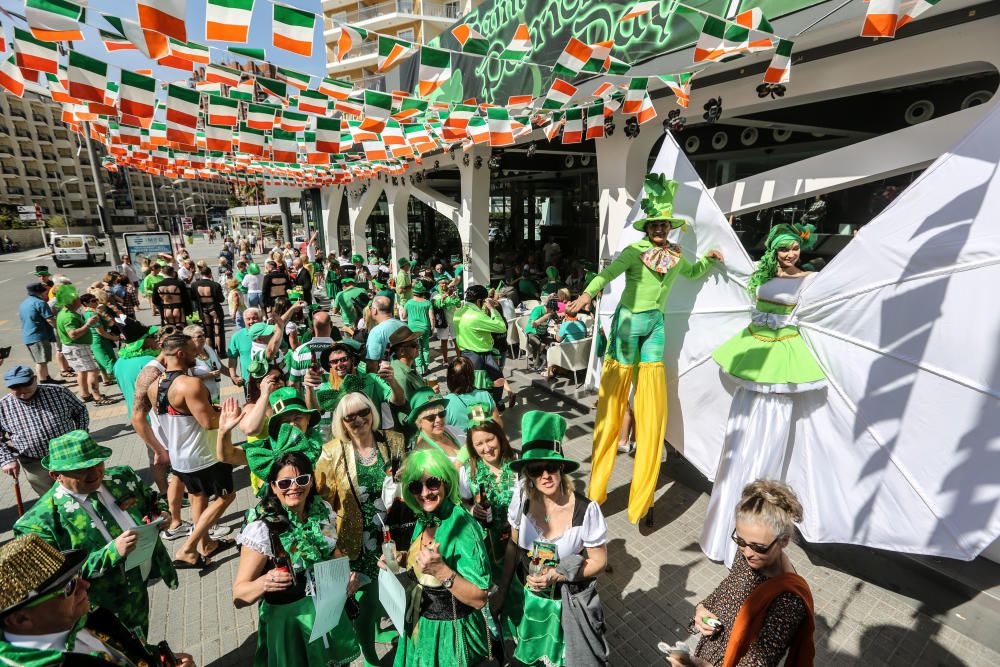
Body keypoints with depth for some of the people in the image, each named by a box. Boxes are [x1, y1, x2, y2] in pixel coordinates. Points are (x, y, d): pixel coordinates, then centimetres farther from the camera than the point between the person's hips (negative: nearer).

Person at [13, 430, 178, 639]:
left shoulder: (123, 477, -11)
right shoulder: (41, 521, -24)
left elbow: (151, 503, 5)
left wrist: (158, 516, -16)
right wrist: (112, 552, -35)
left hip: (142, 587, 5)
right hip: (104, 609, -5)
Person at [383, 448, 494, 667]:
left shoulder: (462, 525, -28)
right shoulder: (423, 520, -5)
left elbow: (479, 599, -27)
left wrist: (442, 571, -39)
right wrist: (403, 558, -6)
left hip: (450, 633, -6)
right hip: (420, 626, 7)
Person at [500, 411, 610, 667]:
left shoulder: (586, 511, -28)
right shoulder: (521, 500, -20)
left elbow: (599, 562, -15)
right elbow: (513, 545, -3)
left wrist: (557, 576, -25)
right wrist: (502, 590, 2)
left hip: (570, 603, -3)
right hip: (531, 598, 3)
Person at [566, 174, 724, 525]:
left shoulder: (676, 256, 10)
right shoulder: (634, 251, -8)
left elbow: (691, 273, 32)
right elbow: (609, 272, -26)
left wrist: (709, 257, 16)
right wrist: (588, 293, -43)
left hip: (655, 324, 6)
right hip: (628, 321, -5)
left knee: (653, 405, 4)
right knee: (613, 401, -1)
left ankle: (641, 497, 18)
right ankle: (597, 488, 13)